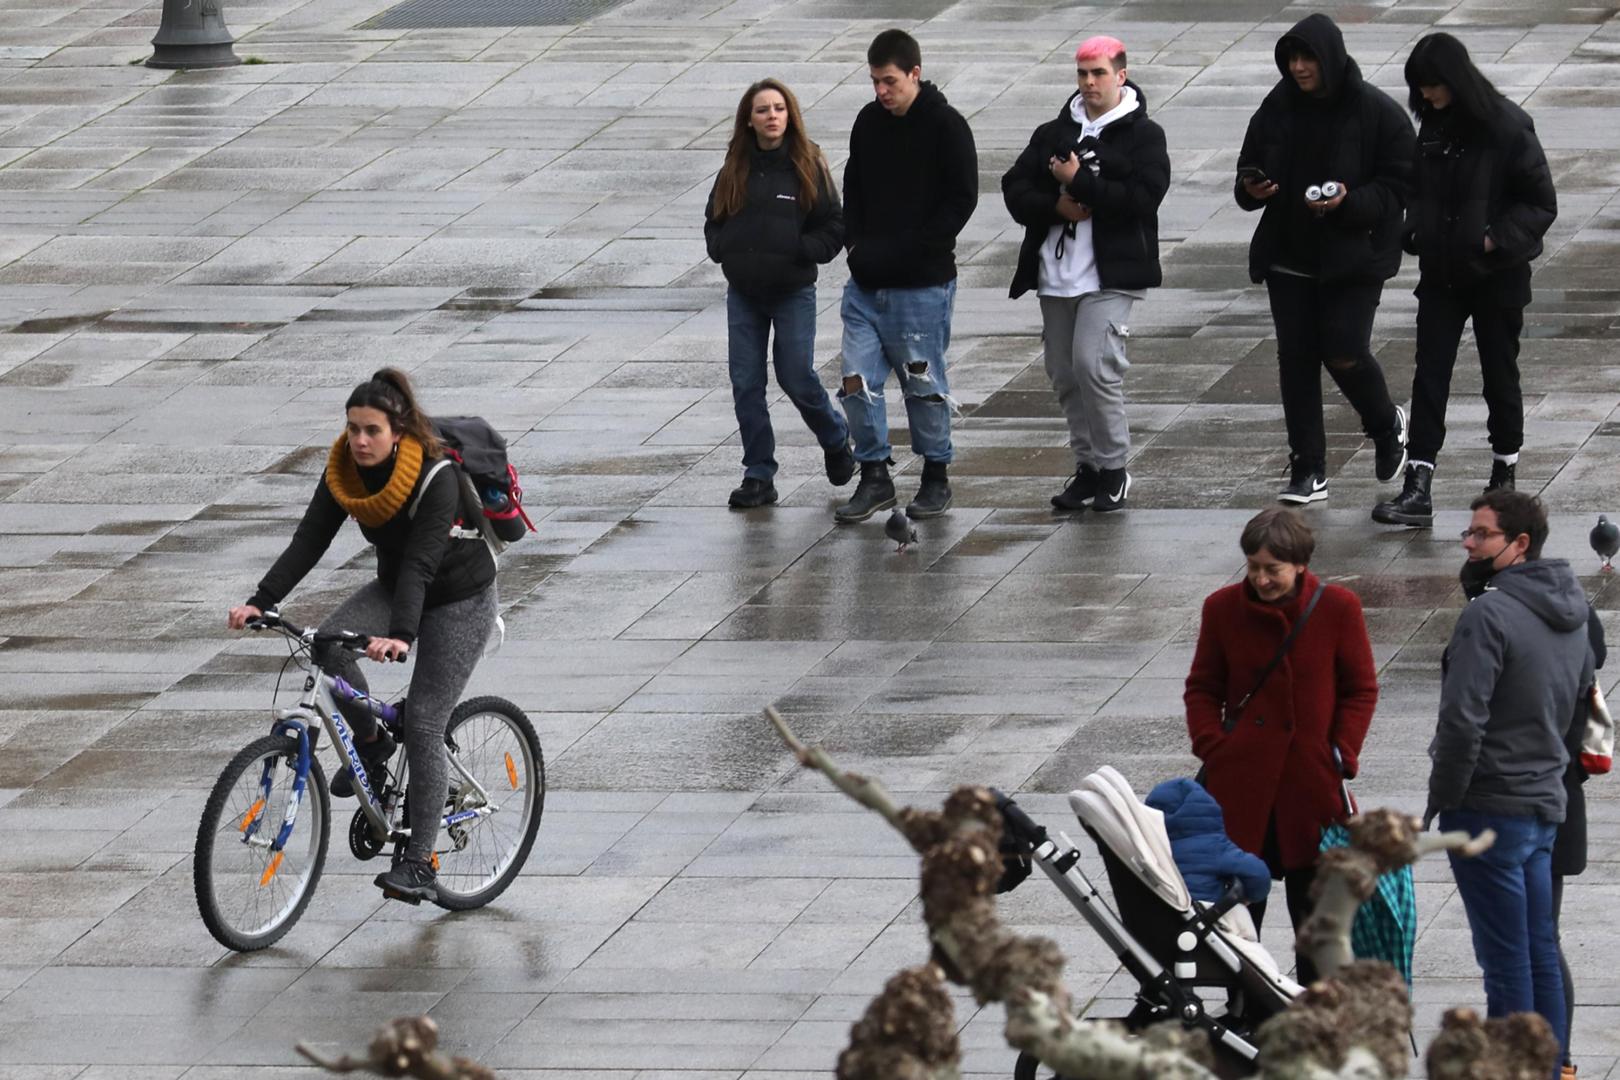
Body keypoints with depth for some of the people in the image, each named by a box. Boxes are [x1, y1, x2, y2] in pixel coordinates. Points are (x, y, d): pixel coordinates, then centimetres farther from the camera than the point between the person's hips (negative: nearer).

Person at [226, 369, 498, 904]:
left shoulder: (436, 479, -31)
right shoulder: (344, 472, -14)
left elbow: (420, 563, -40)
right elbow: (308, 541, -19)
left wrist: (401, 636, -53)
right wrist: (261, 601, -33)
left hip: (459, 599, -6)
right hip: (394, 585, 6)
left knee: (423, 725, -11)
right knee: (329, 642, -25)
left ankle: (419, 864, -6)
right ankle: (370, 743, 1)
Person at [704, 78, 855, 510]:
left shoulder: (808, 167, -5)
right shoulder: (734, 171, 4)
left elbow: (835, 228, -3)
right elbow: (713, 221, 15)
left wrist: (799, 251, -15)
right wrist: (725, 251, -3)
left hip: (793, 293, -3)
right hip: (743, 294, 3)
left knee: (797, 378, -2)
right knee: (746, 384, 1)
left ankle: (836, 440, 28)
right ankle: (758, 477, 8)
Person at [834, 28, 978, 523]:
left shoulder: (946, 126, -9)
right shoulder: (869, 122, 8)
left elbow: (962, 198, -11)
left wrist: (905, 250, -15)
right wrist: (856, 244, 1)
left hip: (922, 283, -5)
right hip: (867, 281, 5)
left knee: (923, 381, 3)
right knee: (857, 380, 0)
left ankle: (936, 478, 17)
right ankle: (874, 477, 10)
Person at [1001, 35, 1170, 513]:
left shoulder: (1142, 135, 0)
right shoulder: (1053, 134, 14)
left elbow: (1143, 196, -14)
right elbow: (1016, 190, 9)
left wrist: (1080, 183, -14)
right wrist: (1056, 207, -10)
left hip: (1111, 274, -6)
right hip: (1057, 274, 6)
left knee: (1093, 365, -17)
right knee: (1064, 374, 8)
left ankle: (1114, 468, -4)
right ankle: (1088, 467, 20)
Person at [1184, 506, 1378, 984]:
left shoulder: (1338, 608, -4)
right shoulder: (1224, 608, 0)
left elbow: (1361, 690, 3)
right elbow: (1202, 688, 9)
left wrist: (1341, 755, -6)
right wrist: (1211, 747, -5)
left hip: (1312, 784, -1)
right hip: (1241, 785, 1)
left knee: (1314, 911, 7)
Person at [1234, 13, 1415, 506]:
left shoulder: (1377, 113, -10)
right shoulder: (1278, 107, 3)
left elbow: (1399, 186, -8)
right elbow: (1249, 168, 13)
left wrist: (1352, 201, -24)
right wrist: (1251, 188, -11)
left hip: (1354, 257, -4)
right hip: (1290, 256, 4)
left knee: (1344, 354, -11)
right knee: (1296, 357, 2)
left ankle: (1386, 425, 22)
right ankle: (1307, 470, 9)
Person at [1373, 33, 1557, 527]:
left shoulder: (1506, 128, -15)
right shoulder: (1433, 125, 4)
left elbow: (1541, 203, -12)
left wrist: (1497, 239, -22)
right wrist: (1416, 232, 0)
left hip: (1496, 275, -5)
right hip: (1441, 273, 5)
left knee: (1499, 373, 10)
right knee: (1429, 375, -3)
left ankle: (1505, 475, 27)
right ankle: (1417, 489, -8)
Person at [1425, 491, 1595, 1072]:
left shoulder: (1488, 614, -18)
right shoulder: (1571, 617, 11)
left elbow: (1462, 719, -22)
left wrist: (1443, 798, -10)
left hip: (1491, 807, -9)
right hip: (1546, 805, 9)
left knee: (1506, 960, -5)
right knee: (1540, 954, 14)